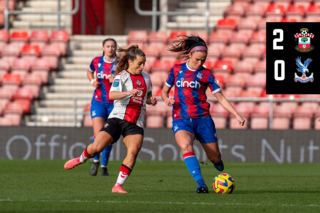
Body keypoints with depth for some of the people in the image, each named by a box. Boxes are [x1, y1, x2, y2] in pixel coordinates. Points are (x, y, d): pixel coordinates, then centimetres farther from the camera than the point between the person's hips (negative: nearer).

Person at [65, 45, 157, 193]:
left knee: (133, 151, -21)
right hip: (118, 118, -3)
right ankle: (81, 159, 24)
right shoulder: (121, 76, -3)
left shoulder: (146, 78, 15)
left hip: (135, 124, 3)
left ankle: (118, 185, -14)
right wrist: (127, 93, -36)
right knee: (97, 147, -12)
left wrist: (151, 100, 9)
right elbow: (112, 95, -19)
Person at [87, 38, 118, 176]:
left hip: (114, 103, 0)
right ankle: (96, 160, 8)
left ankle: (104, 166, 20)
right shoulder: (96, 61, 1)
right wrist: (92, 81, 5)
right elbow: (89, 72, 24)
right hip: (98, 102, 0)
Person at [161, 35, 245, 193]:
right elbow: (164, 91, 16)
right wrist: (166, 99, -8)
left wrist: (236, 115, -6)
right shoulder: (177, 69, 6)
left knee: (215, 158, 4)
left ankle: (217, 163, 44)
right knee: (185, 146, -32)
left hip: (202, 119, 1)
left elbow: (220, 98, 4)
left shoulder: (206, 74, 3)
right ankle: (200, 183, -36)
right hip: (181, 119, -1)